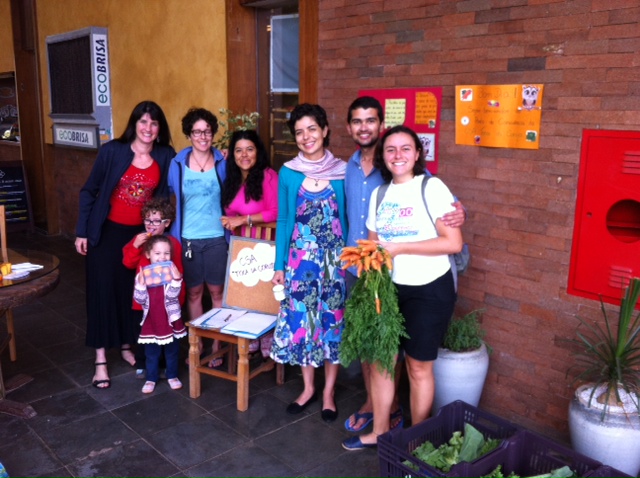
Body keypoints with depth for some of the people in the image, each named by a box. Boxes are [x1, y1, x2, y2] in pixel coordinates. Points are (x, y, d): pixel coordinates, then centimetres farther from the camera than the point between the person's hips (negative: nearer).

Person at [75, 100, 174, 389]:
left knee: (134, 291, 9)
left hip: (142, 233, 2)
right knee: (103, 291, 1)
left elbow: (165, 195, 3)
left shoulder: (166, 156, -5)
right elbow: (89, 191, -4)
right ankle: (101, 359, 10)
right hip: (107, 232, -2)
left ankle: (126, 346, 30)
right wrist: (82, 231, -5)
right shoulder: (112, 151, -11)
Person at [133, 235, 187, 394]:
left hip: (170, 319, 0)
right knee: (151, 352, 13)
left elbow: (172, 295, -21)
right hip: (151, 320, 1)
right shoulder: (142, 274, -7)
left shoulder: (172, 273, -10)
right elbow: (139, 299, -10)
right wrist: (141, 283, -25)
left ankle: (172, 376, 32)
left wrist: (176, 279, -34)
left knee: (172, 350, 15)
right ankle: (151, 378, 28)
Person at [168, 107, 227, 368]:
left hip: (216, 237, 0)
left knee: (217, 291, 7)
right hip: (187, 238, 1)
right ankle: (196, 345, 25)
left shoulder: (222, 162, -1)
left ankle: (217, 345, 21)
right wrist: (168, 227, 5)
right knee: (193, 292, 10)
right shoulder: (178, 163, 0)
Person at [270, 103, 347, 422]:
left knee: (333, 320, 6)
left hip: (334, 257, -1)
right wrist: (279, 265, 2)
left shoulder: (341, 172, -3)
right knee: (300, 320, 8)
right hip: (300, 257, 1)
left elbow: (348, 218, 1)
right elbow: (283, 221, 4)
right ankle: (308, 387, 27)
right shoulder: (288, 173, 0)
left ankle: (328, 391, 23)